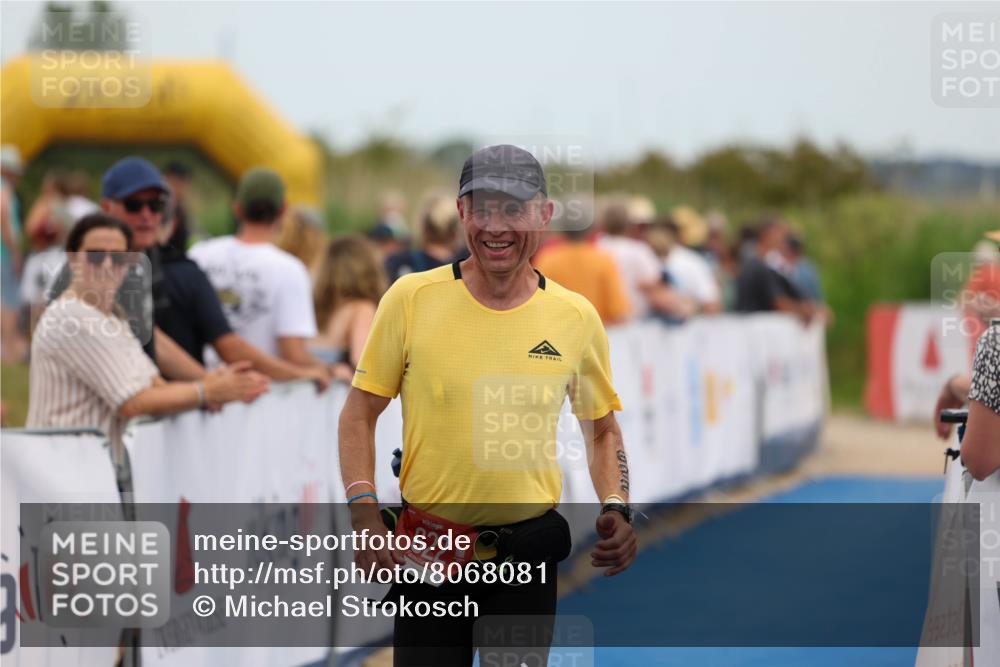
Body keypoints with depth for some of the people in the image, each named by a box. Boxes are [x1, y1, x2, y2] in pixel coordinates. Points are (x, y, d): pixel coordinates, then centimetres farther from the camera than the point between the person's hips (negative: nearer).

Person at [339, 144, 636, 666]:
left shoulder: (577, 317, 0)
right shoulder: (411, 297, -5)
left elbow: (602, 429, 13)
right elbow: (360, 413, 1)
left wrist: (616, 509, -4)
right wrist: (365, 513, -11)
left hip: (527, 554, 1)